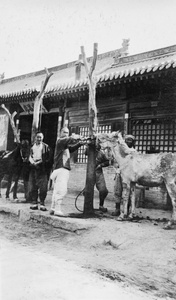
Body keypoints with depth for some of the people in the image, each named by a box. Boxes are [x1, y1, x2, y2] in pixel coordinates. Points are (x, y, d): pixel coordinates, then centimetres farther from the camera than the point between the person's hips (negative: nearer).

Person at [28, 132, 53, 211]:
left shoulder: (46, 147, 6)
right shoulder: (32, 146, 16)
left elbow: (49, 158, 0)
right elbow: (30, 156, 12)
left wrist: (40, 162, -11)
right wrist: (33, 162, -7)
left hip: (42, 169, -3)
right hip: (33, 168, 3)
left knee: (43, 187, -8)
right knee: (32, 186, 1)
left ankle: (42, 204, -2)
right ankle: (34, 203, 10)